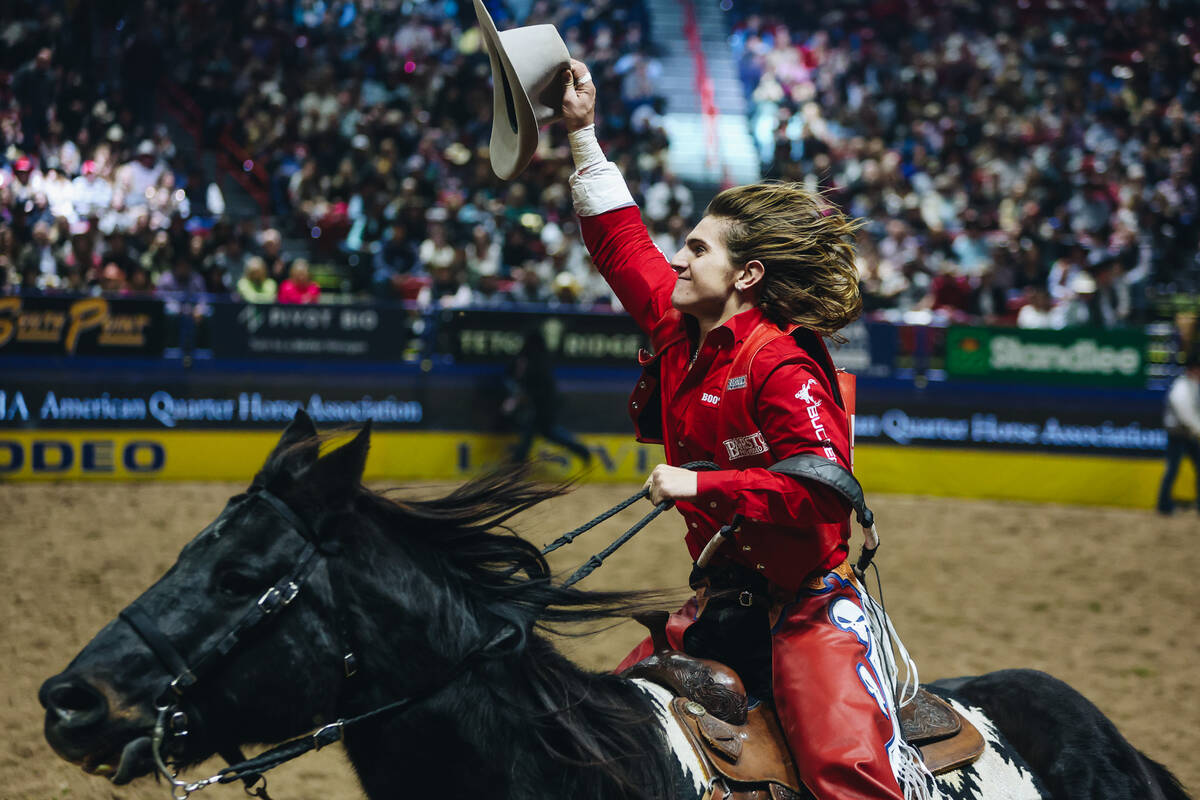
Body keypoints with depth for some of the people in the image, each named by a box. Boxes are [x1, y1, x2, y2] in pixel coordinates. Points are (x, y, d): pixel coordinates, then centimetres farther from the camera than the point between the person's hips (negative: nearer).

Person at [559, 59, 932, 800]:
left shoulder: (783, 365, -18)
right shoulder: (681, 329, 7)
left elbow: (820, 489, -26)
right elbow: (624, 242, 20)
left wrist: (700, 483, -25)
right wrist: (583, 134, 19)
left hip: (806, 601, -9)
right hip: (725, 597, 9)